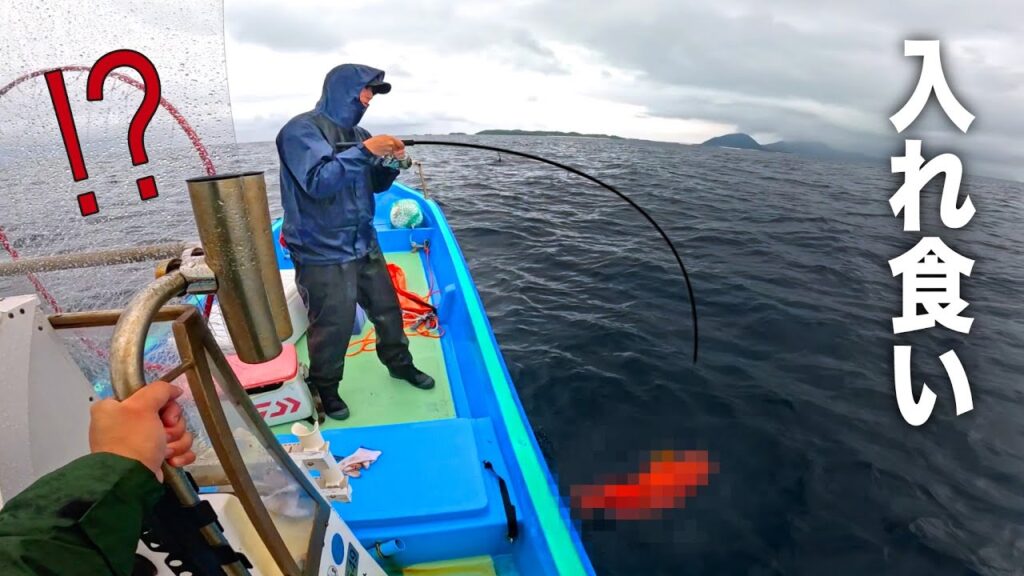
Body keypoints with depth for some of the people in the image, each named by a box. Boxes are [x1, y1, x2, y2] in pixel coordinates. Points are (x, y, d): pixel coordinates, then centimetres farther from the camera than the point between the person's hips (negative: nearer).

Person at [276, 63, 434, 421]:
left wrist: (390, 164, -2)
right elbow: (318, 182, -25)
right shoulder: (302, 130, -11)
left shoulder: (358, 134, 11)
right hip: (323, 253, -7)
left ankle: (399, 363, 37)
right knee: (333, 325, 1)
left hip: (364, 243, 7)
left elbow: (376, 185, 18)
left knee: (387, 308, 15)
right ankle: (325, 388, 25)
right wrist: (364, 151, -27)